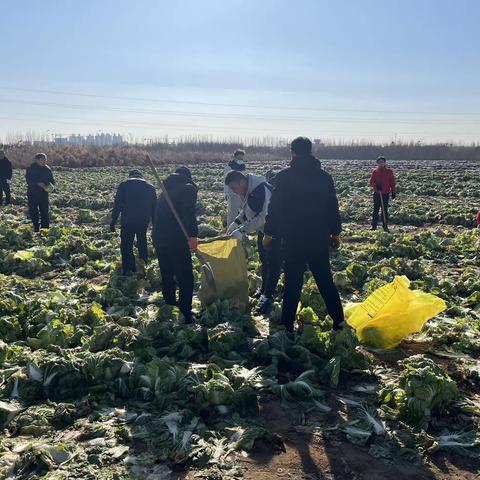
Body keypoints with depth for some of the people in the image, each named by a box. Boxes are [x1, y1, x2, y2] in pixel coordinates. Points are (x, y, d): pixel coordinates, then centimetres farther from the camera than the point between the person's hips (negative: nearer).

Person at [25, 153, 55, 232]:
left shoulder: (47, 169, 4)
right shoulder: (31, 169, -5)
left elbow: (52, 180, 10)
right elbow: (28, 181, -13)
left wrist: (50, 185, -12)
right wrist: (38, 184, -26)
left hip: (44, 194, 2)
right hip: (32, 194, -2)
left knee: (45, 211, 0)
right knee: (33, 211, 3)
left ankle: (45, 227, 9)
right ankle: (36, 228, 14)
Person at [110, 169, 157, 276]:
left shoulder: (124, 185, 5)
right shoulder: (150, 187, 14)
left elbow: (117, 205, -2)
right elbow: (154, 207, 13)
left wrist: (113, 221, -1)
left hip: (128, 221, -3)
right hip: (144, 221, 3)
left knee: (126, 246, 4)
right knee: (142, 244, 18)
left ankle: (127, 271, -1)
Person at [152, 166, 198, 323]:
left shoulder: (166, 190, 22)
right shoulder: (188, 188, -1)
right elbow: (189, 213, -19)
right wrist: (193, 235, -22)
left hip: (159, 239, 8)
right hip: (177, 240, -7)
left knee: (167, 277, 21)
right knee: (186, 279, -2)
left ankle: (170, 307, 32)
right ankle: (185, 315, -6)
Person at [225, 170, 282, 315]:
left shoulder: (261, 190, -32)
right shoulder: (245, 190, -2)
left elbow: (263, 217, -35)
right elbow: (246, 210, 13)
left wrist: (242, 230, -35)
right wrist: (236, 222, -2)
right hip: (262, 230, 10)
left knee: (273, 263, -7)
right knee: (264, 260, 20)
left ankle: (268, 296, -2)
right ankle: (264, 289, 34)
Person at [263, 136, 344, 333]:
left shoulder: (284, 176, -6)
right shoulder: (324, 176, 6)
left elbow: (274, 207, -6)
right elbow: (333, 208, 9)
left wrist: (268, 233, 3)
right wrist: (335, 233, 17)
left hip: (293, 239, -3)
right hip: (320, 238, 3)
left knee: (292, 284, 3)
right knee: (325, 281, 13)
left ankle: (287, 326, 7)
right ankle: (339, 322, 16)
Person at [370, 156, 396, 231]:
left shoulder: (389, 171, 3)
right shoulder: (375, 172, 5)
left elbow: (392, 182, 5)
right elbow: (371, 181, 2)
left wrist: (393, 192, 1)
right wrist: (376, 186, -17)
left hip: (386, 194, 0)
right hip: (377, 193, 0)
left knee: (385, 210, 4)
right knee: (376, 210, 2)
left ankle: (385, 226, 9)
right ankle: (374, 226, 7)